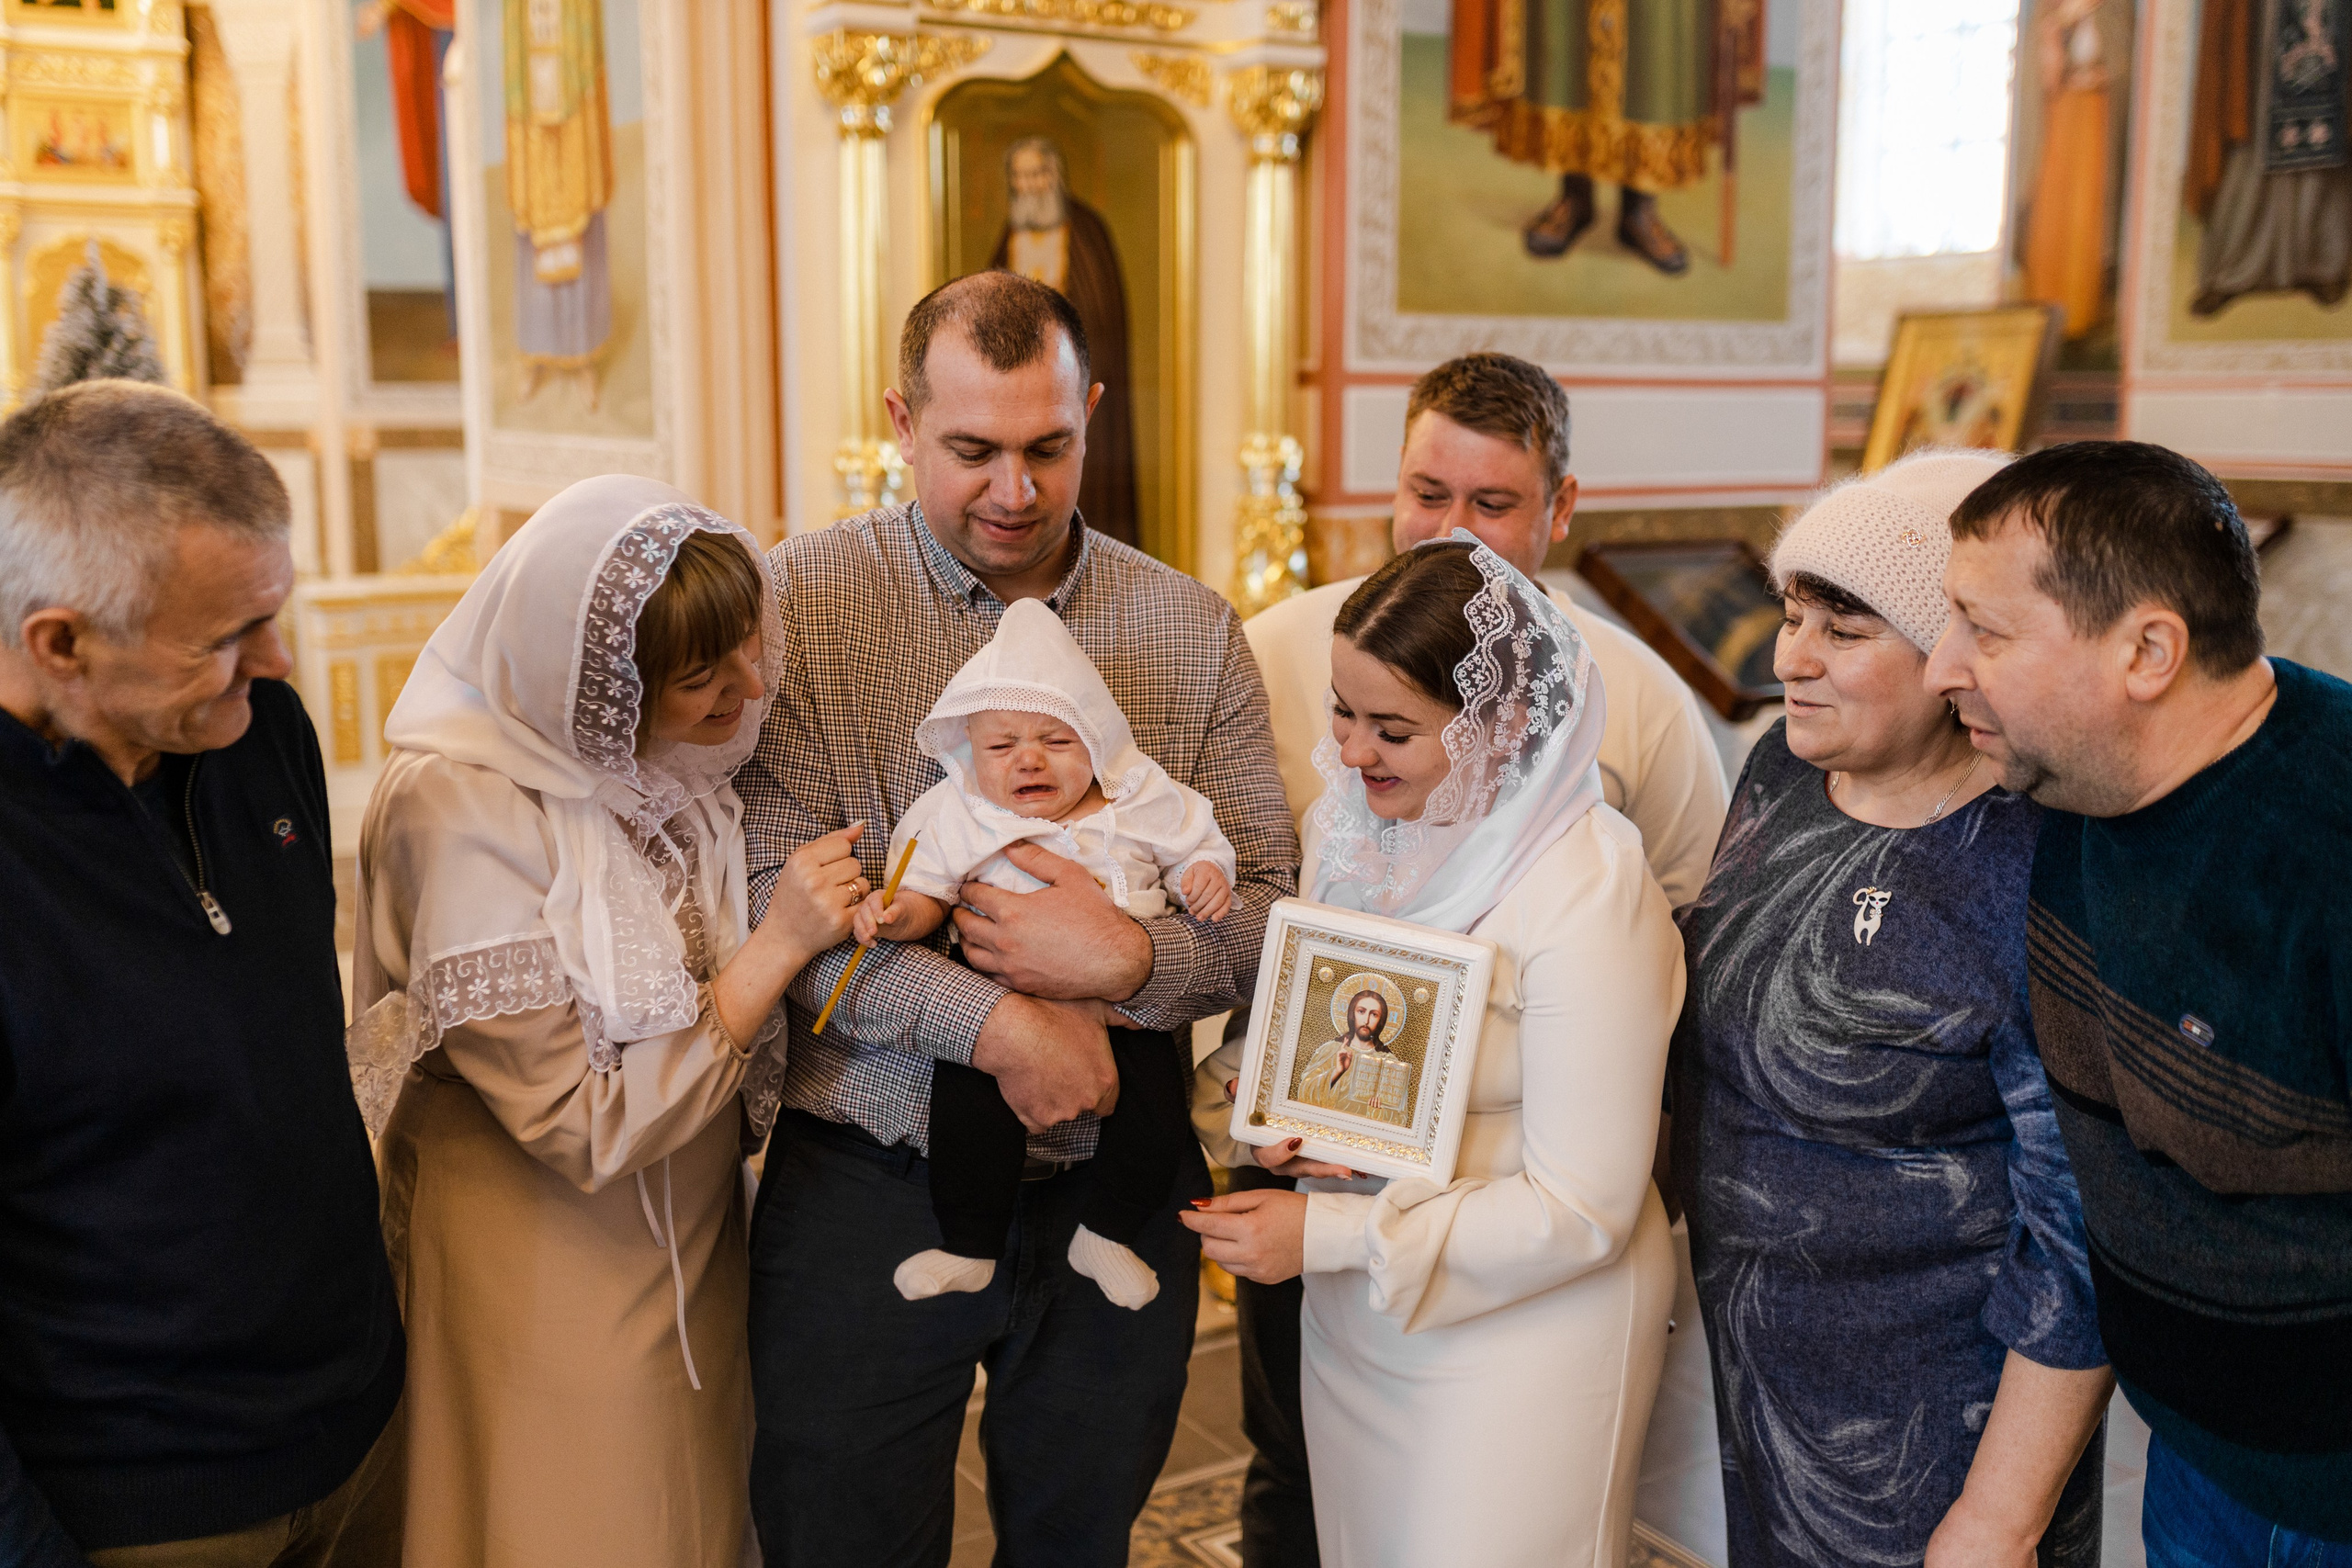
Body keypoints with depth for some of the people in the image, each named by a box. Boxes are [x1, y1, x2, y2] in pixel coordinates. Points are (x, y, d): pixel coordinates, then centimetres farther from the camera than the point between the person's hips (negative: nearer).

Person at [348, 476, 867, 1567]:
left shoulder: (677, 754, -6)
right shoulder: (461, 810, -27)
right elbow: (585, 1128, -25)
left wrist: (878, 921, -10)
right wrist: (775, 948, -27)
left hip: (696, 1237, 7)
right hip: (554, 1261, -6)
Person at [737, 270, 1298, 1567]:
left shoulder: (1192, 630, 3)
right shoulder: (805, 596, -6)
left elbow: (1269, 905, 0)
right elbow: (774, 888, -14)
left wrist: (1130, 960, -20)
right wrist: (994, 1021, -22)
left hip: (1115, 1188, 2)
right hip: (869, 1183, -2)